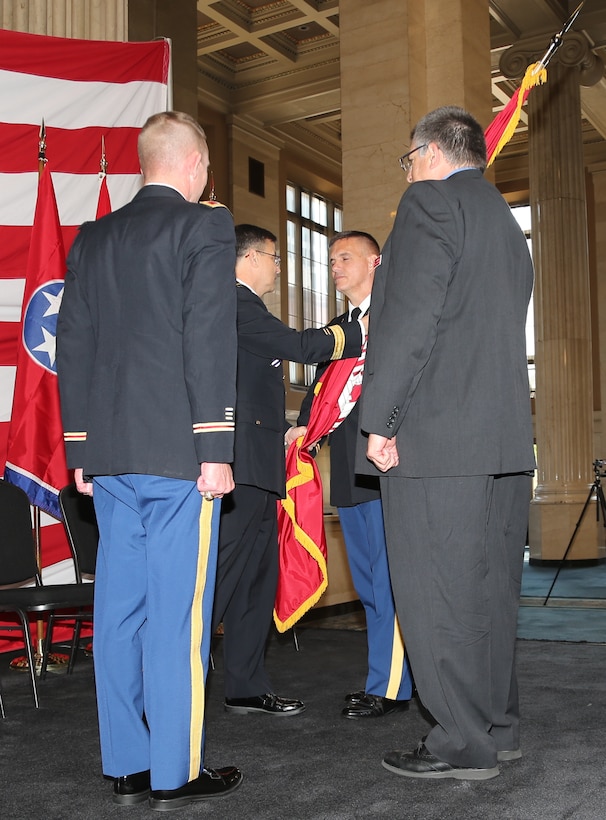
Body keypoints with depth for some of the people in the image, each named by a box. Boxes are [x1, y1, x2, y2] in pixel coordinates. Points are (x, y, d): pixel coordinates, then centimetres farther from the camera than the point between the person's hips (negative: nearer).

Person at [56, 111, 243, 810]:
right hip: (177, 451, -6)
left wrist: (80, 449, 17)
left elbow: (73, 345, 14)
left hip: (108, 453, 6)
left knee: (119, 607, 10)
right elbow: (210, 340, -13)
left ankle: (125, 767, 20)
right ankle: (176, 772, 8)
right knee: (177, 612, 0)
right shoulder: (204, 226, -3)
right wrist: (216, 451, -12)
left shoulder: (93, 236, 15)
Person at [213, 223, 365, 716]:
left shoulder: (244, 306, 23)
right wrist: (365, 333, -5)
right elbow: (300, 346, -16)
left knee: (259, 579, 13)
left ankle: (248, 689, 21)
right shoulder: (234, 302, -9)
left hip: (256, 467, 11)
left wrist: (286, 430, 18)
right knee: (221, 578, -9)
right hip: (240, 466, -11)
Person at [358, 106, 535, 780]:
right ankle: (498, 726, 24)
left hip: (436, 437, -9)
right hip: (505, 435, 9)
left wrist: (379, 419, -13)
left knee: (436, 593, -3)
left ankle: (463, 744, 4)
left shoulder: (431, 202, -5)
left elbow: (410, 319, -16)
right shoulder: (505, 219, 22)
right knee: (488, 588, 14)